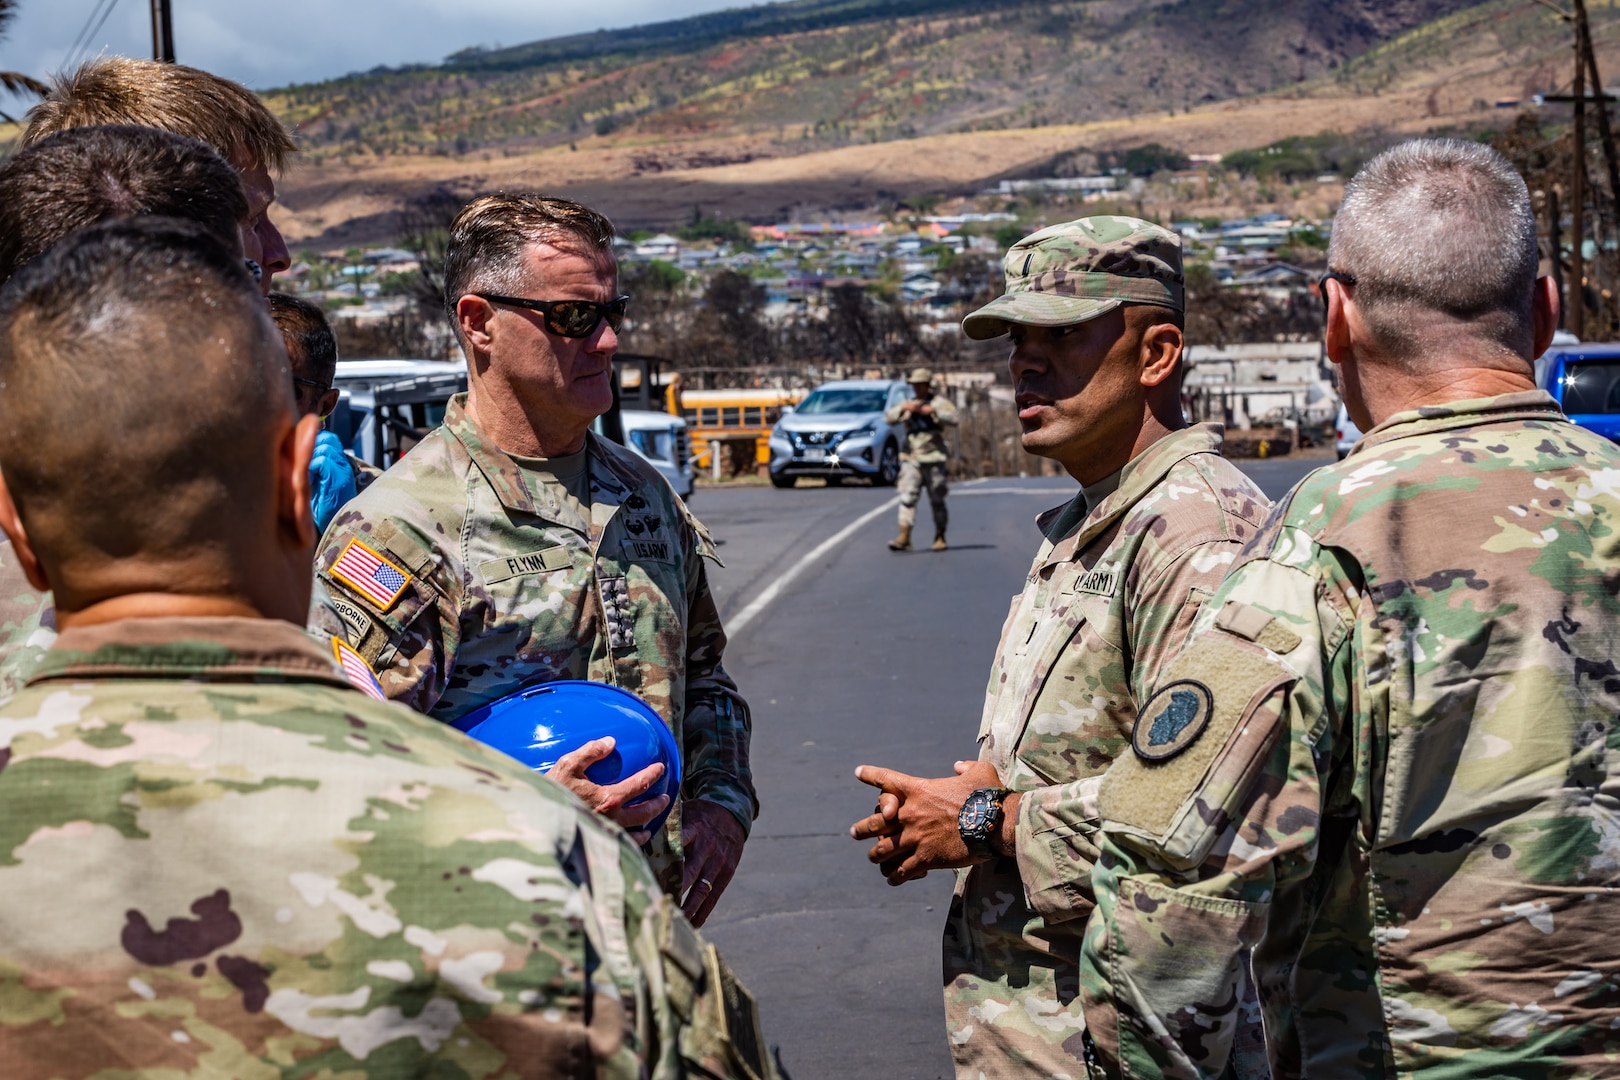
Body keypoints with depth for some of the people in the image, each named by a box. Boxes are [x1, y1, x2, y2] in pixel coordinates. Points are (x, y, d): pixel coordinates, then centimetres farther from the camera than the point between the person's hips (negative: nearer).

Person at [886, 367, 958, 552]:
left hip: (935, 460, -3)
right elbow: (888, 418, 4)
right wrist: (904, 408, -11)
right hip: (911, 460, 3)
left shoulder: (940, 403, 3)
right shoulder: (908, 404, 15)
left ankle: (940, 538, 16)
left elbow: (953, 420, -13)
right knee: (907, 498, -9)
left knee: (937, 501, 4)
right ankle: (904, 538, -14)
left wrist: (934, 411, -23)